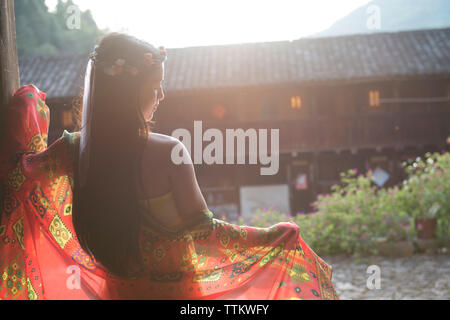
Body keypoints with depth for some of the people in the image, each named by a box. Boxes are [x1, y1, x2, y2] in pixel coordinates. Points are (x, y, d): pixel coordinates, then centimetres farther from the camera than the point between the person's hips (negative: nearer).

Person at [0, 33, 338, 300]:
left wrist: (28, 102, 13)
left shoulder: (75, 149, -12)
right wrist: (273, 235, -9)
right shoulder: (168, 152, -25)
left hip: (116, 286, 5)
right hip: (175, 285, -5)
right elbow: (203, 228, -21)